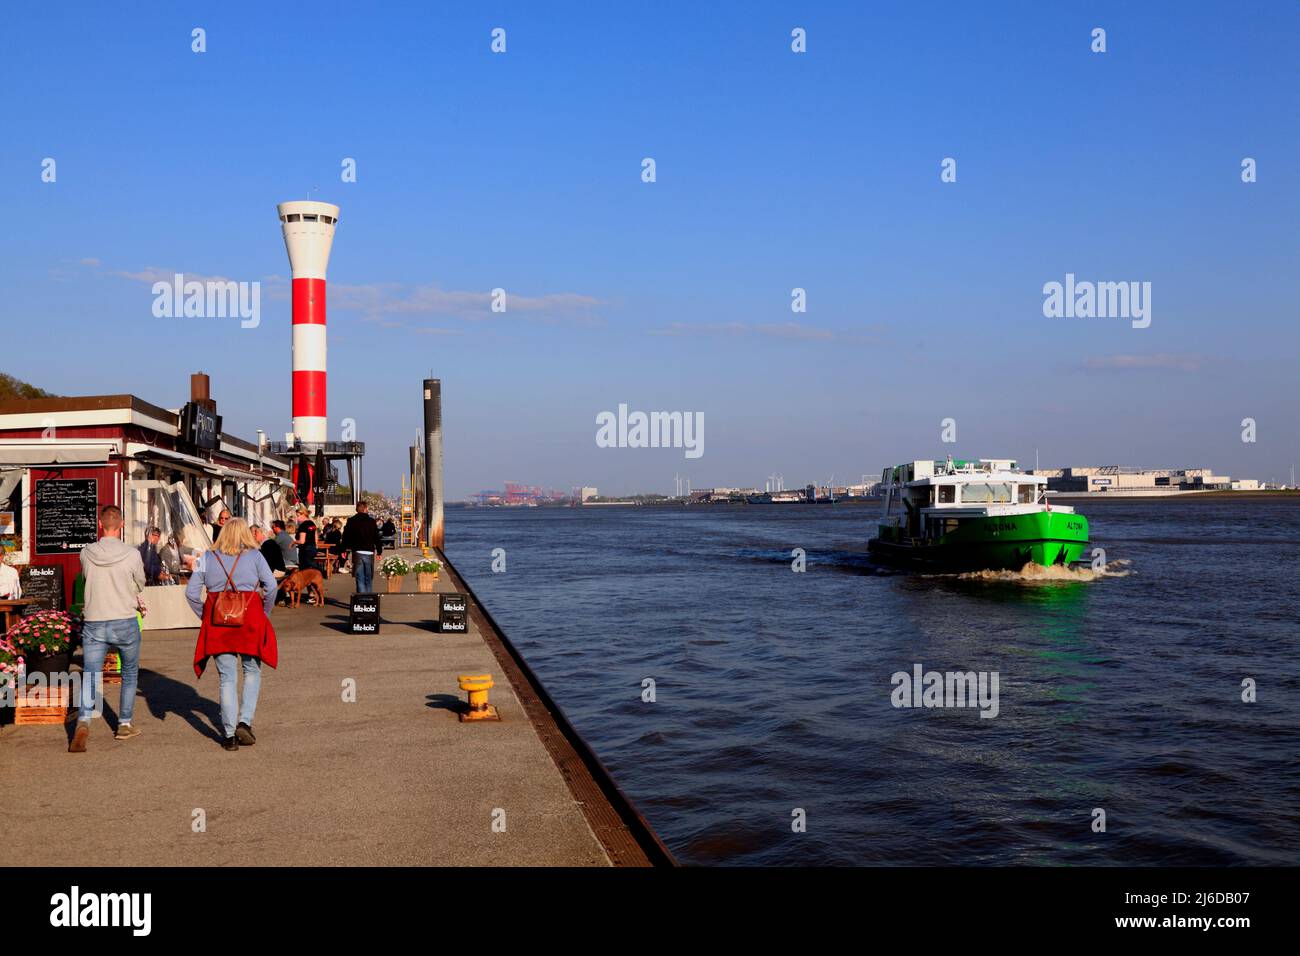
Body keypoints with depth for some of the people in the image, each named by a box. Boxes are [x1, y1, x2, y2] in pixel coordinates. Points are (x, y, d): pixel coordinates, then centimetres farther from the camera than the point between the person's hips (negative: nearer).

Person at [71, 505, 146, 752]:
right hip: (126, 623, -1)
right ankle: (124, 724, 23)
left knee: (90, 676, 1)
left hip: (94, 624, 1)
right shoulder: (132, 554, -10)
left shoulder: (86, 554, -3)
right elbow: (140, 586, 4)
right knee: (130, 674, 19)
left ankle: (83, 722, -22)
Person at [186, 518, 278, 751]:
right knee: (252, 672, 17)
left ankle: (229, 735, 8)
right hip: (249, 619, -1)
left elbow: (191, 593, 1)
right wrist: (265, 614, 6)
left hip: (218, 624, 2)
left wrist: (204, 616, 12)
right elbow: (271, 587, -8)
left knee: (227, 678, 8)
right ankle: (245, 722, 3)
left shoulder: (208, 558, 6)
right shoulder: (254, 556, 0)